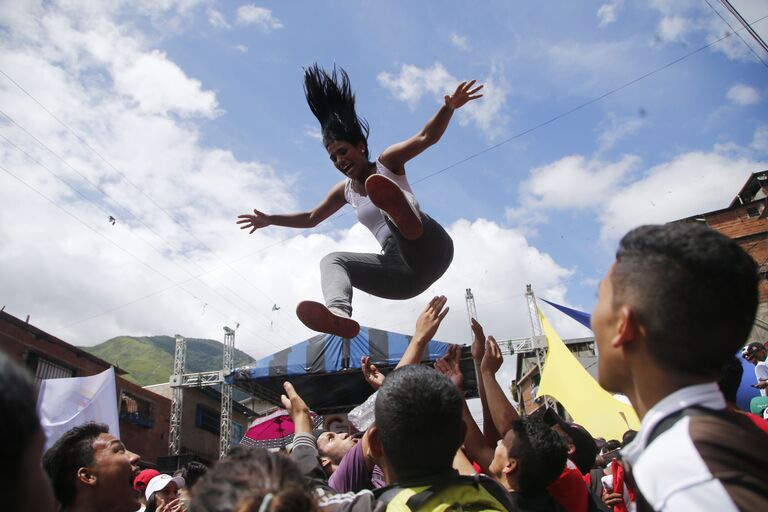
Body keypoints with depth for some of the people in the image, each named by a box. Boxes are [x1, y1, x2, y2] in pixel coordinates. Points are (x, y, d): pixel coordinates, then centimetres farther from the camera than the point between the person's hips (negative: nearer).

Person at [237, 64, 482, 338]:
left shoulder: (388, 162, 9)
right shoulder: (345, 191, 24)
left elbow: (427, 137, -7)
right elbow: (310, 218, 37)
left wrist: (449, 106, -23)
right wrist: (270, 220, 34)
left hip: (429, 252, -6)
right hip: (403, 277, 6)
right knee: (332, 260, -8)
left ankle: (408, 221, -70)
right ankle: (339, 313, -41)